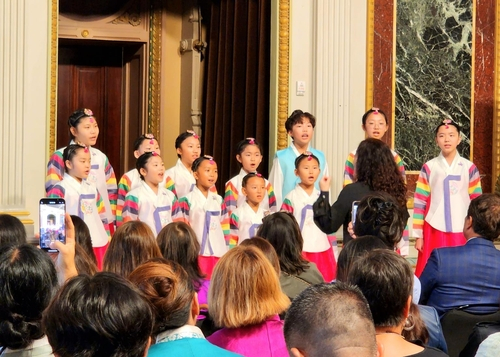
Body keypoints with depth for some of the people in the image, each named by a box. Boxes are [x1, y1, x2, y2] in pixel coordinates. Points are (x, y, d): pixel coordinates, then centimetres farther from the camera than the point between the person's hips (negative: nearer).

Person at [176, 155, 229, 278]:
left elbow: (225, 228, 14)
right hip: (196, 253, -5)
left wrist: (226, 252, 11)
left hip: (218, 253, 5)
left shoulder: (219, 201, 12)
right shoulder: (187, 201, -4)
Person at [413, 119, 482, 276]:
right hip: (434, 231, 0)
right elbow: (420, 203, 3)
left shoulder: (469, 168, 4)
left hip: (462, 232, 0)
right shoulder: (428, 167, 2)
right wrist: (418, 235, 0)